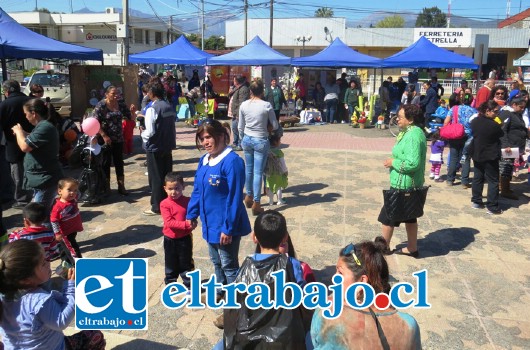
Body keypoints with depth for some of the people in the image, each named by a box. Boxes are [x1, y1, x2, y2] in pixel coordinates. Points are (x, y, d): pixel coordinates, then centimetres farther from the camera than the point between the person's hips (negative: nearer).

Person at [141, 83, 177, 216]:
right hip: (168, 146, 7)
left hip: (155, 147, -7)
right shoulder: (170, 107, 5)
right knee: (167, 176, 15)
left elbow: (150, 132, -20)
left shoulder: (152, 109, -17)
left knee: (156, 178, 2)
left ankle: (157, 207, 10)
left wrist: (142, 134, -1)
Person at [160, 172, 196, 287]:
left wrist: (192, 223, -23)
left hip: (185, 238, 1)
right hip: (170, 239, 0)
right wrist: (185, 224, -30)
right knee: (171, 264, 16)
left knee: (186, 263, 13)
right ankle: (170, 284, 33)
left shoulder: (188, 201, -8)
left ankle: (189, 285, 26)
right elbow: (169, 222, -21)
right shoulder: (164, 204, -14)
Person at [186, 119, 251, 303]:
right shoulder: (204, 160, 4)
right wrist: (191, 215, 13)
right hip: (210, 222, 8)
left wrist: (228, 227, -22)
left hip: (226, 225, -8)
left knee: (229, 265, 6)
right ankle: (220, 290, 44)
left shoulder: (232, 161, -22)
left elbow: (235, 198, -23)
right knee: (216, 261, 24)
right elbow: (197, 190, 13)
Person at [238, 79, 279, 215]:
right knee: (258, 172, 1)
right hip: (261, 141, -4)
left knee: (248, 169, 19)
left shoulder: (244, 105, -4)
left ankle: (249, 196, 34)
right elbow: (275, 126, -6)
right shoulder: (267, 105, -13)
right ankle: (256, 204, 5)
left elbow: (240, 127, 5)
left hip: (247, 140, 4)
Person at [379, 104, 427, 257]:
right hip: (409, 183, 10)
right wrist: (395, 161, 6)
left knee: (387, 215, 5)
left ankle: (383, 246, 21)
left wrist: (393, 162, -19)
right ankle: (412, 248, 28)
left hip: (403, 184, -10)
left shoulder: (413, 136, -24)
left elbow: (413, 163, -30)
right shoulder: (410, 132, 8)